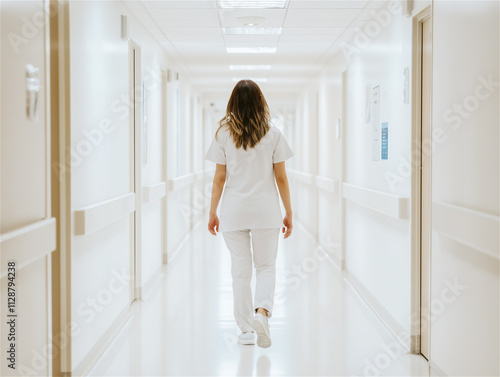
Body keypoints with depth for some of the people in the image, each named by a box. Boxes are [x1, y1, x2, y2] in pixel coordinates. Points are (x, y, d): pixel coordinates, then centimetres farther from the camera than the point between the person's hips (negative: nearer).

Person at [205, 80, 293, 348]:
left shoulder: (224, 134, -1)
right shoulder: (273, 134, -2)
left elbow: (220, 178, 1)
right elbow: (281, 178, 0)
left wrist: (212, 212, 9)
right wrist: (288, 213, 8)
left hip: (234, 211, 1)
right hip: (266, 210, -1)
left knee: (240, 270, 9)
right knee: (266, 266, 12)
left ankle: (246, 330, 14)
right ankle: (262, 311, -14)